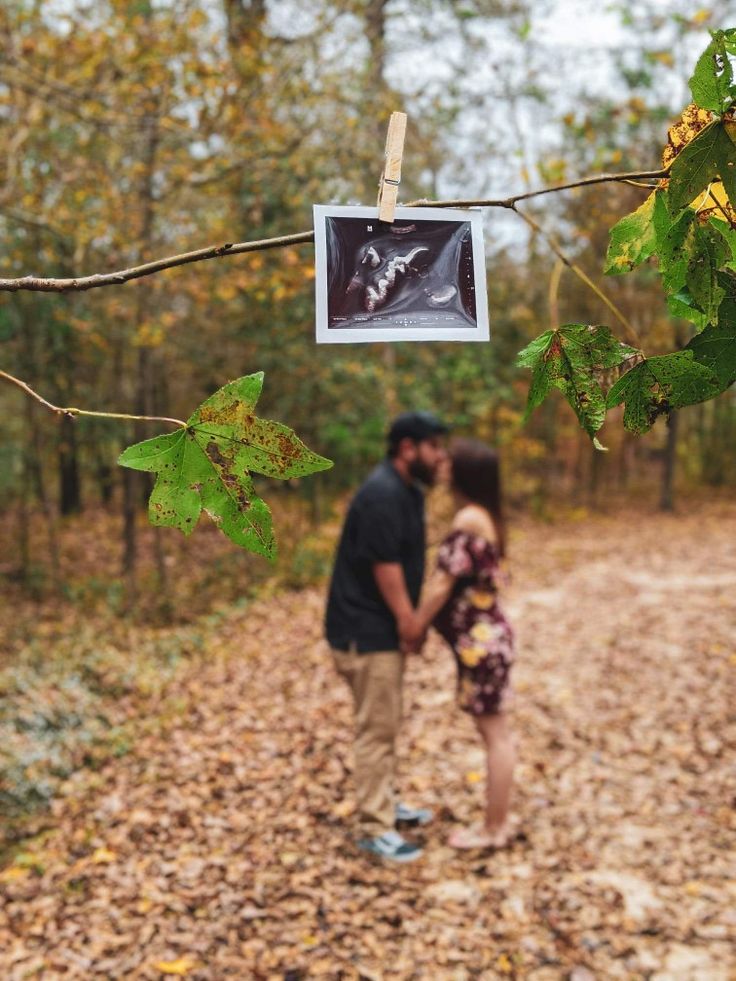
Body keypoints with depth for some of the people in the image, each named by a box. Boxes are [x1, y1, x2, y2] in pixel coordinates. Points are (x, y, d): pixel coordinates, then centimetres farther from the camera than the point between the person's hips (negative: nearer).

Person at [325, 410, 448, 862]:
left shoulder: (408, 491, 11)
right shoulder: (382, 494, -21)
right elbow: (385, 565, -24)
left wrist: (413, 619, 8)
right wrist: (409, 620, -16)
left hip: (386, 627, 10)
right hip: (367, 632, -10)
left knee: (388, 722, 20)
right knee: (377, 727, -4)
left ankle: (384, 802, 33)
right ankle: (375, 828, 4)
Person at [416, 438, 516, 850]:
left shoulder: (468, 520, -20)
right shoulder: (487, 516, 9)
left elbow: (442, 586, -19)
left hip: (480, 642, -9)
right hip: (487, 636, 9)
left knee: (495, 734, 2)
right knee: (496, 732, 16)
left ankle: (494, 829, 14)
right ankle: (499, 820, 28)